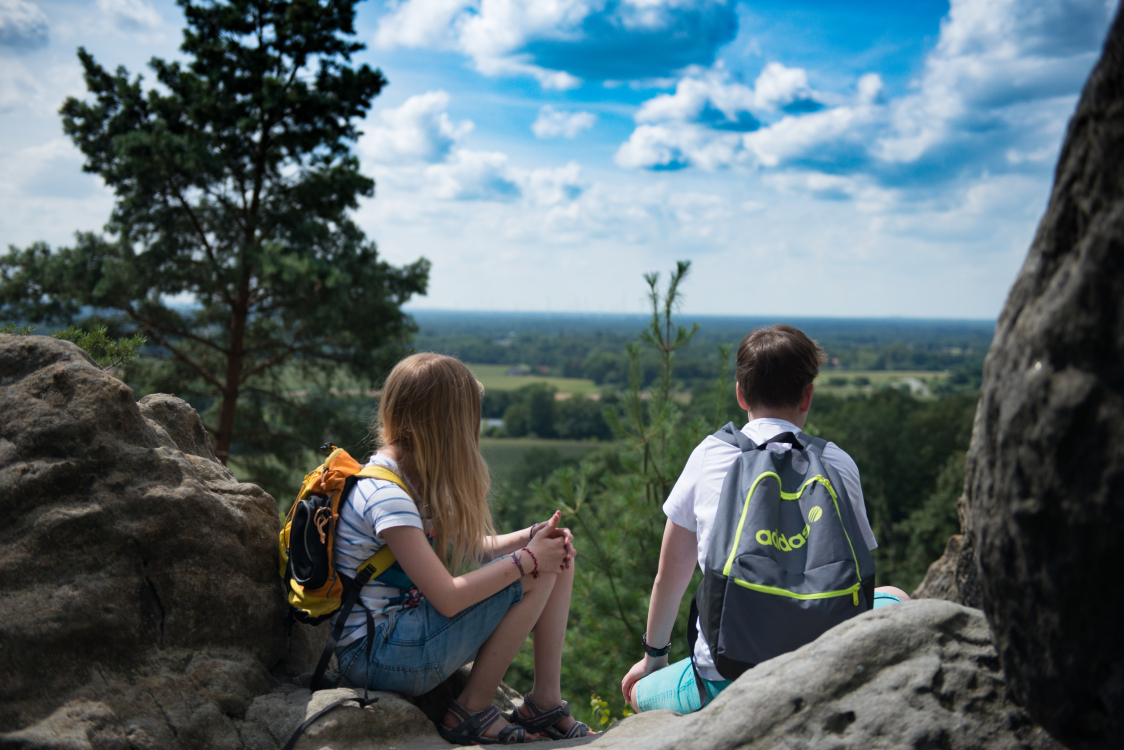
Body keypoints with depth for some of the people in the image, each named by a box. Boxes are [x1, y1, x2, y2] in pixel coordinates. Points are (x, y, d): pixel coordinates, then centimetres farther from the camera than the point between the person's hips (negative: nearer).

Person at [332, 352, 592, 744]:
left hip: (405, 629, 9)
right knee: (536, 575, -20)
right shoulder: (386, 497, -23)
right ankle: (472, 712, -7)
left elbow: (467, 546, 12)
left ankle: (545, 701, 6)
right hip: (378, 657, -9)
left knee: (556, 562, 3)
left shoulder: (410, 476, 7)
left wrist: (530, 536, -5)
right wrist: (526, 558, -17)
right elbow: (447, 598, -26)